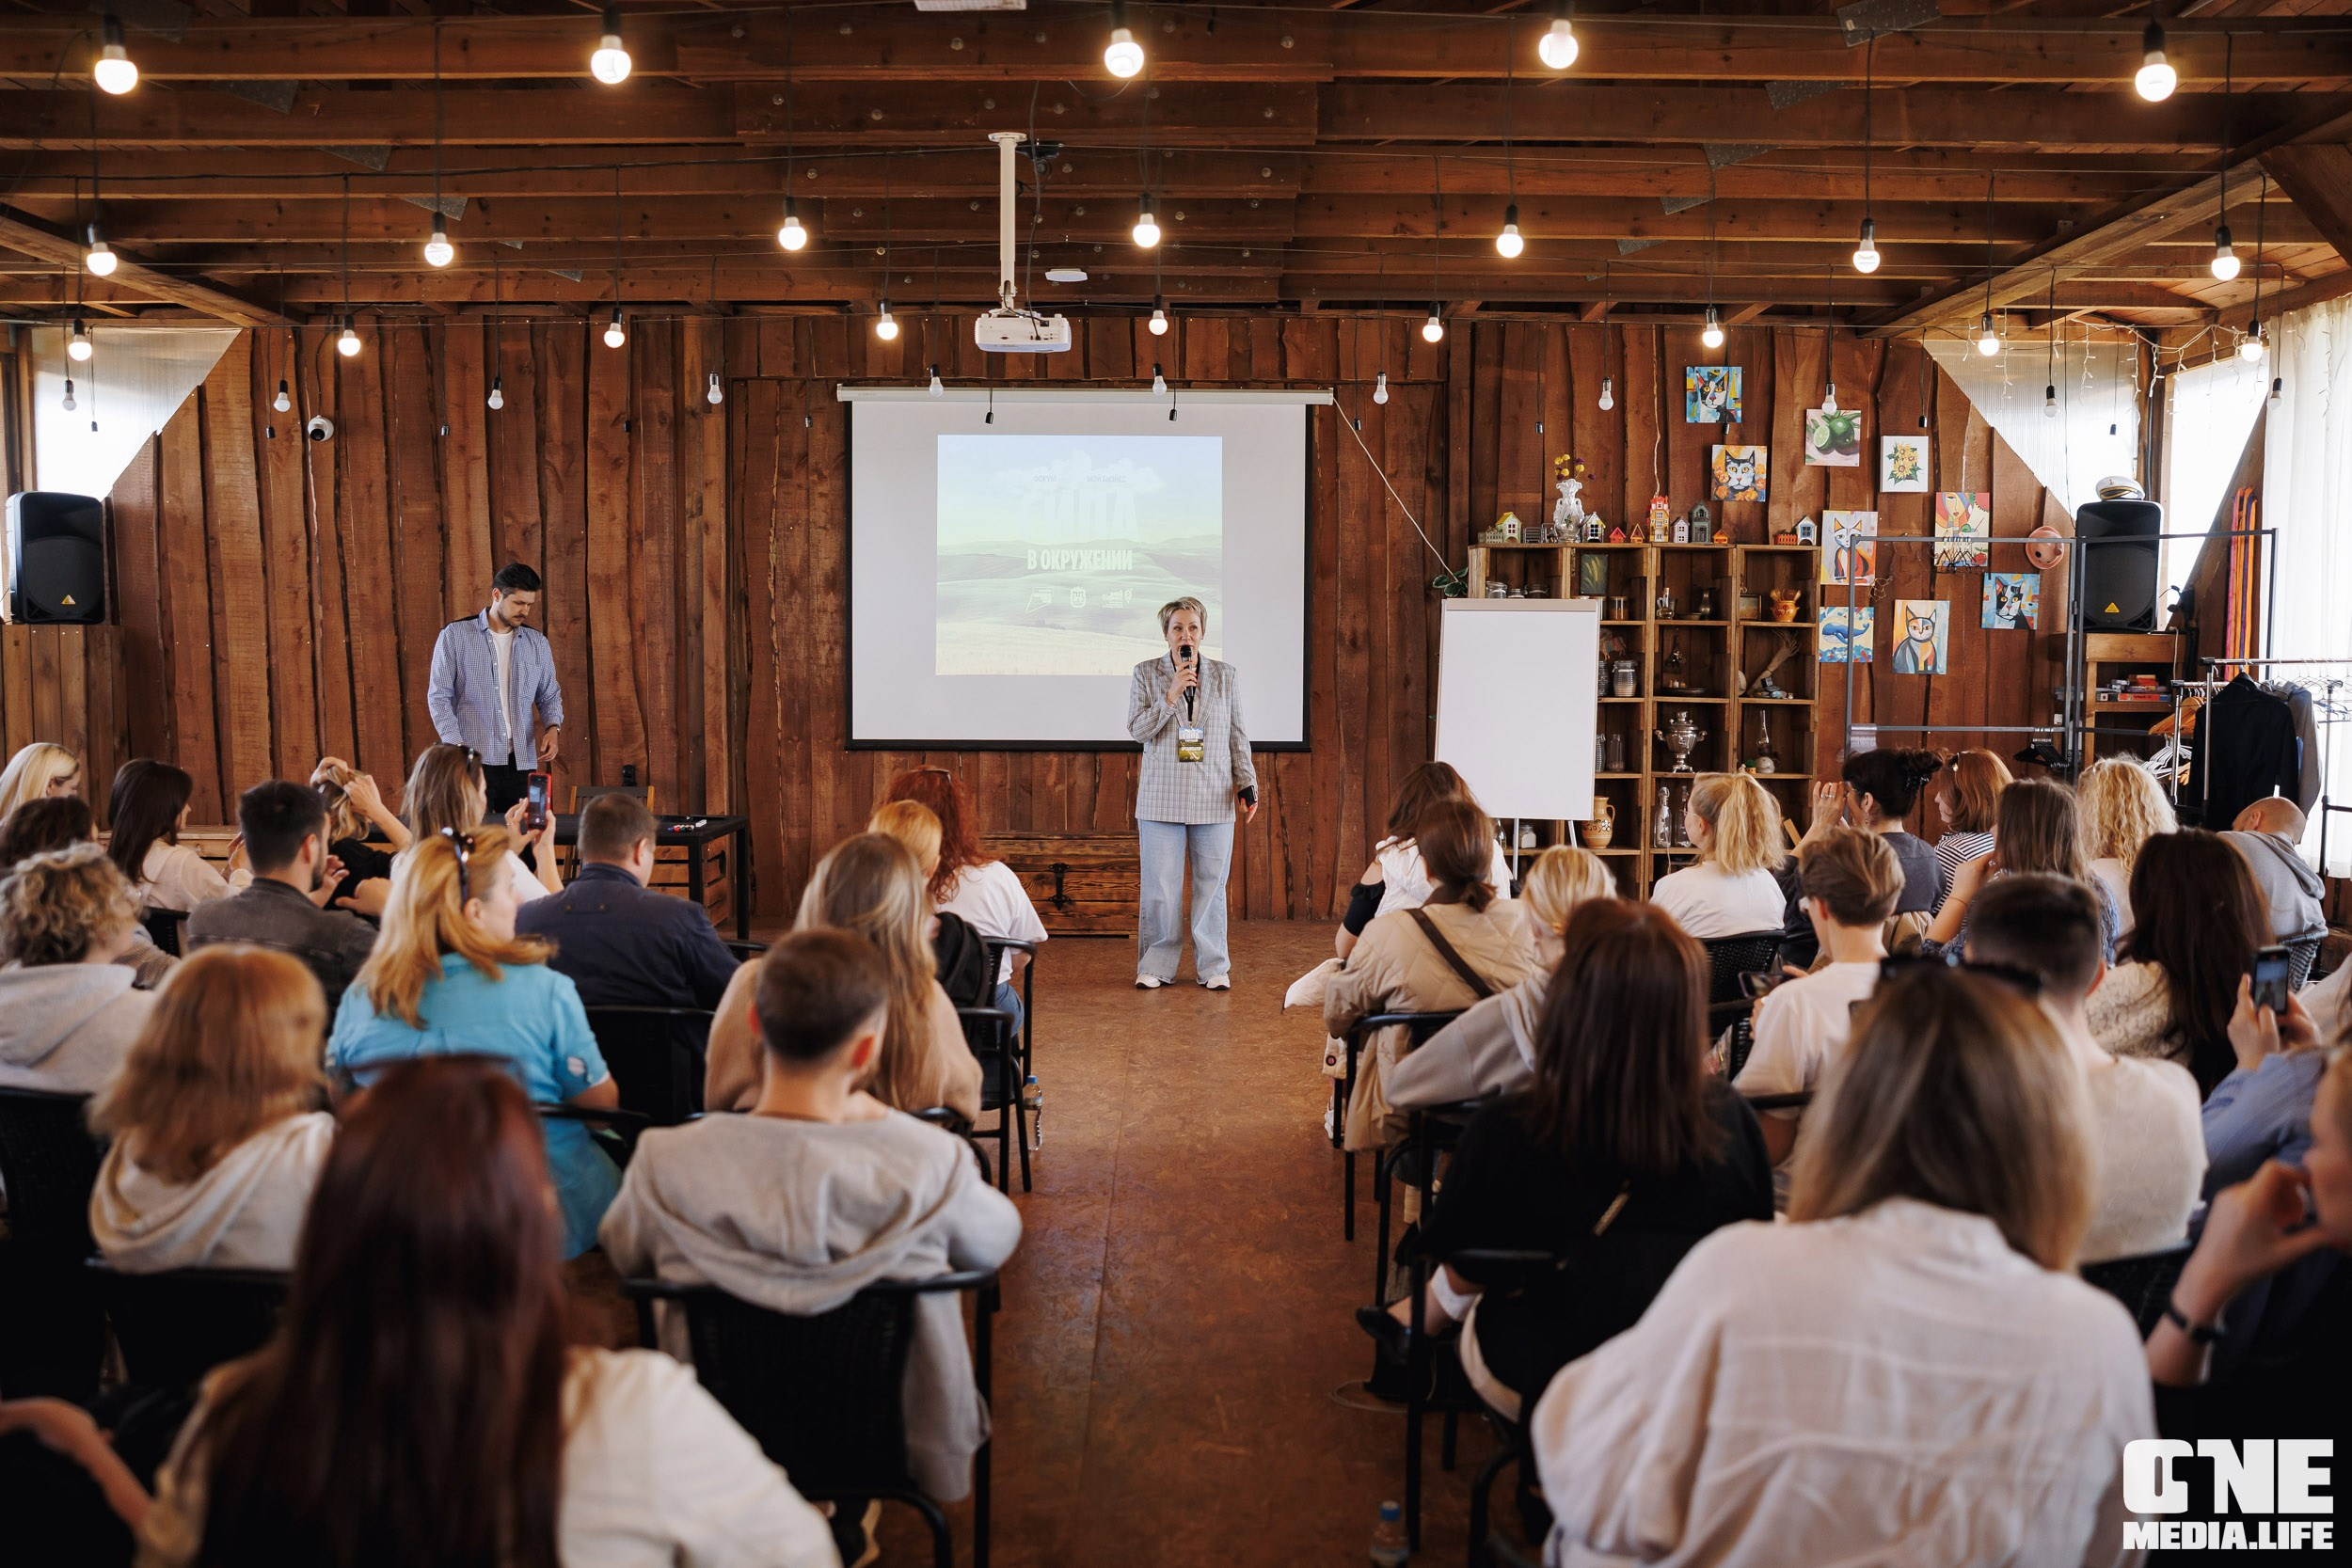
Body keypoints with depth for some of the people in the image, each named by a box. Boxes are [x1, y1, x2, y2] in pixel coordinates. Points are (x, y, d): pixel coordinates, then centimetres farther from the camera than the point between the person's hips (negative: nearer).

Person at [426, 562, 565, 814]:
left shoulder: (537, 643, 11)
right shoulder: (455, 635, 1)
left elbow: (549, 695, 19)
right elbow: (438, 696, -2)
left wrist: (553, 727, -2)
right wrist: (457, 744, -14)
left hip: (522, 763, 3)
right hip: (472, 761, -3)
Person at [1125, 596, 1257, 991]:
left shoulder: (1226, 676, 7)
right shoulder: (1146, 674, 4)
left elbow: (1238, 737, 9)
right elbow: (1137, 729, -4)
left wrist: (1248, 785, 3)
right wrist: (1171, 695, -14)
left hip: (1213, 797, 1)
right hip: (1161, 798, -1)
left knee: (1212, 885, 4)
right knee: (1160, 887, 1)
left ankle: (1213, 966, 14)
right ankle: (1156, 966, 12)